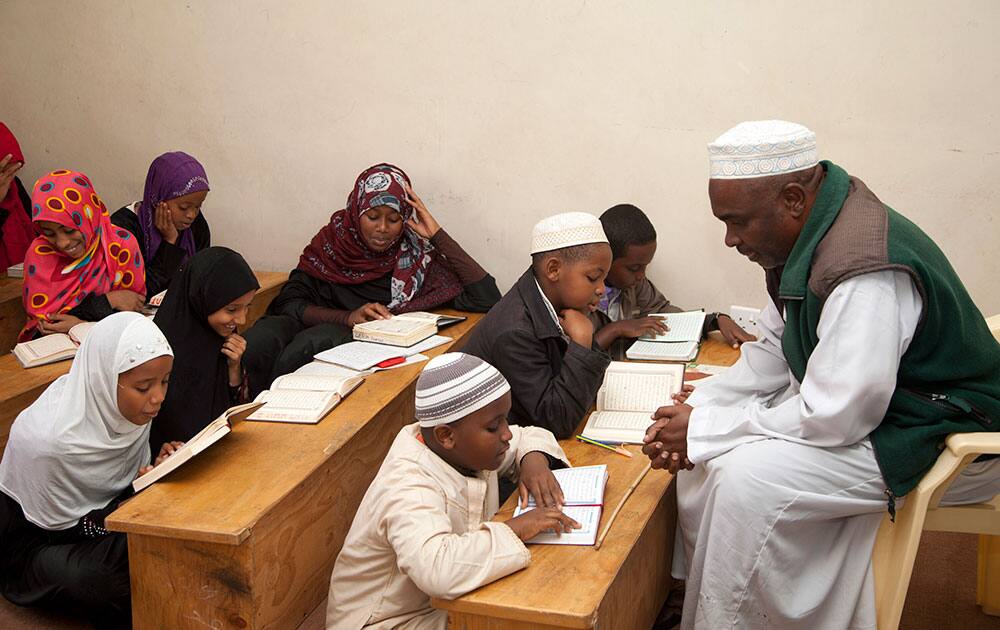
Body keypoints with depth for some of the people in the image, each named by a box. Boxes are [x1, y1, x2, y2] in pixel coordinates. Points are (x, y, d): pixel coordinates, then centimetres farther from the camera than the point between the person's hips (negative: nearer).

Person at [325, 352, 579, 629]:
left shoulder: (465, 446, -7)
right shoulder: (409, 490, -32)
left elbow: (526, 436, 13)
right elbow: (437, 570, -50)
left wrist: (534, 459, -11)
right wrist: (516, 528, -38)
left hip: (447, 598, 8)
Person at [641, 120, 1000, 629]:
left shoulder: (866, 270, -32)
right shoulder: (807, 235, -1)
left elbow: (834, 418, -30)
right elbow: (772, 355, 9)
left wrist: (704, 431, -21)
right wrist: (697, 412, -6)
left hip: (945, 440, -10)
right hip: (860, 400, 10)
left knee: (750, 475, -24)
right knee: (708, 452, 3)